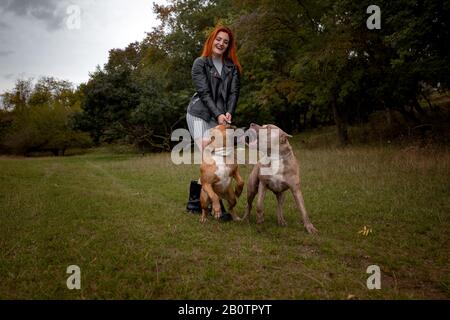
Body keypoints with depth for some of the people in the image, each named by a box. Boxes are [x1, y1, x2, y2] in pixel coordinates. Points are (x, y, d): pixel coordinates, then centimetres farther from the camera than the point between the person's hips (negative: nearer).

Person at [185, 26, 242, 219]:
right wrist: (218, 114, -18)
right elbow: (204, 93, -7)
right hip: (199, 115, -4)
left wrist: (229, 113, -13)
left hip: (220, 118, 4)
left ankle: (195, 199, 9)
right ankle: (216, 205, -9)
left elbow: (234, 92, 5)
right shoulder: (200, 63, 3)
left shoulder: (232, 67, 14)